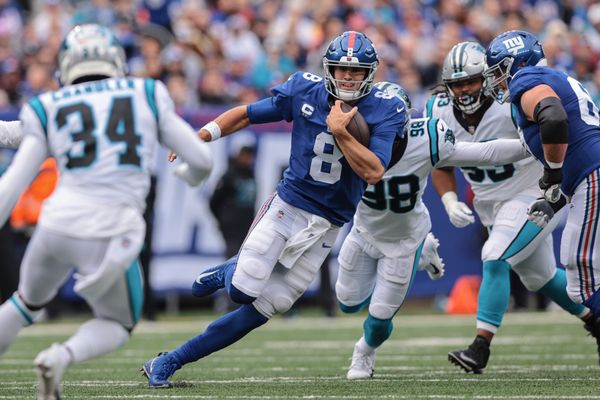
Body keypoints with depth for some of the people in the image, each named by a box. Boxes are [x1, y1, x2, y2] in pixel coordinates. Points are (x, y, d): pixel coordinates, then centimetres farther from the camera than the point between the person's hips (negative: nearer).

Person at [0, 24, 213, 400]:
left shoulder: (49, 109, 10)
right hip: (111, 236, -2)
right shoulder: (147, 97, 8)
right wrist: (192, 175, 33)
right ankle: (63, 356, -8)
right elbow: (202, 159, 10)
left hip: (58, 223, 2)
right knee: (116, 325, 22)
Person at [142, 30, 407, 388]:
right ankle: (230, 273, 22)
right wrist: (200, 136, -7)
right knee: (243, 291, -17)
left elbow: (373, 173, -18)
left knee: (261, 309, -2)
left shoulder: (385, 112, -8)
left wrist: (340, 132, -26)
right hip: (287, 206, 0)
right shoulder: (304, 91, -5)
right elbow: (247, 114, 5)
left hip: (326, 226, 0)